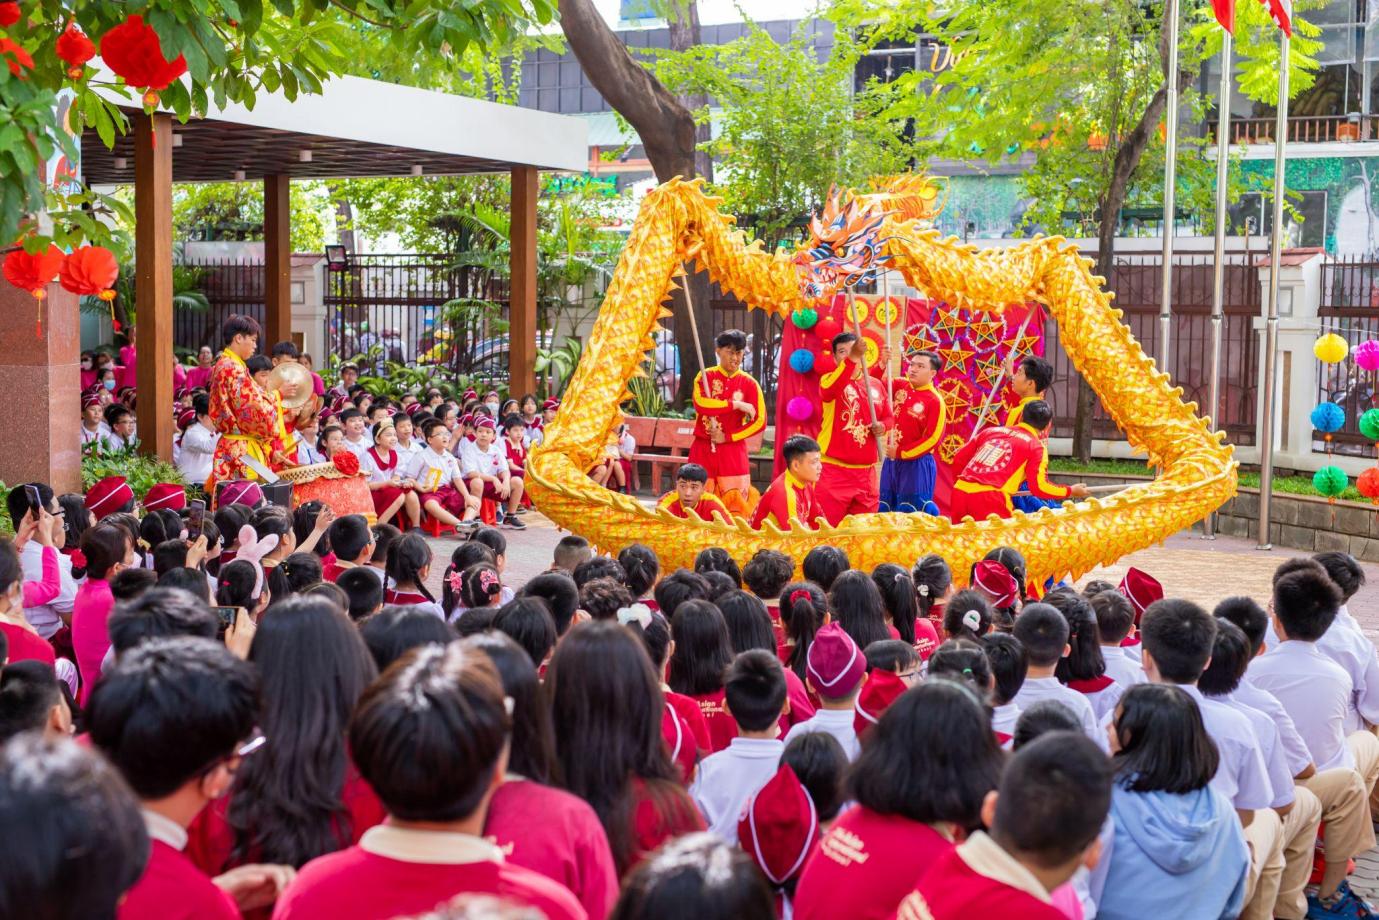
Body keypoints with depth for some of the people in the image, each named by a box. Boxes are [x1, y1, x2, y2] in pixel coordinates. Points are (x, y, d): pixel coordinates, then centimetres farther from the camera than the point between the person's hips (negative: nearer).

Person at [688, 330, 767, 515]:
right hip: (703, 449, 0)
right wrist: (736, 404, -16)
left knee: (735, 501, -6)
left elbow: (759, 421, -1)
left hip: (733, 451, 0)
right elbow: (700, 404, -15)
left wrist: (728, 437, -8)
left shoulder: (749, 383, 3)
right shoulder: (705, 376, 3)